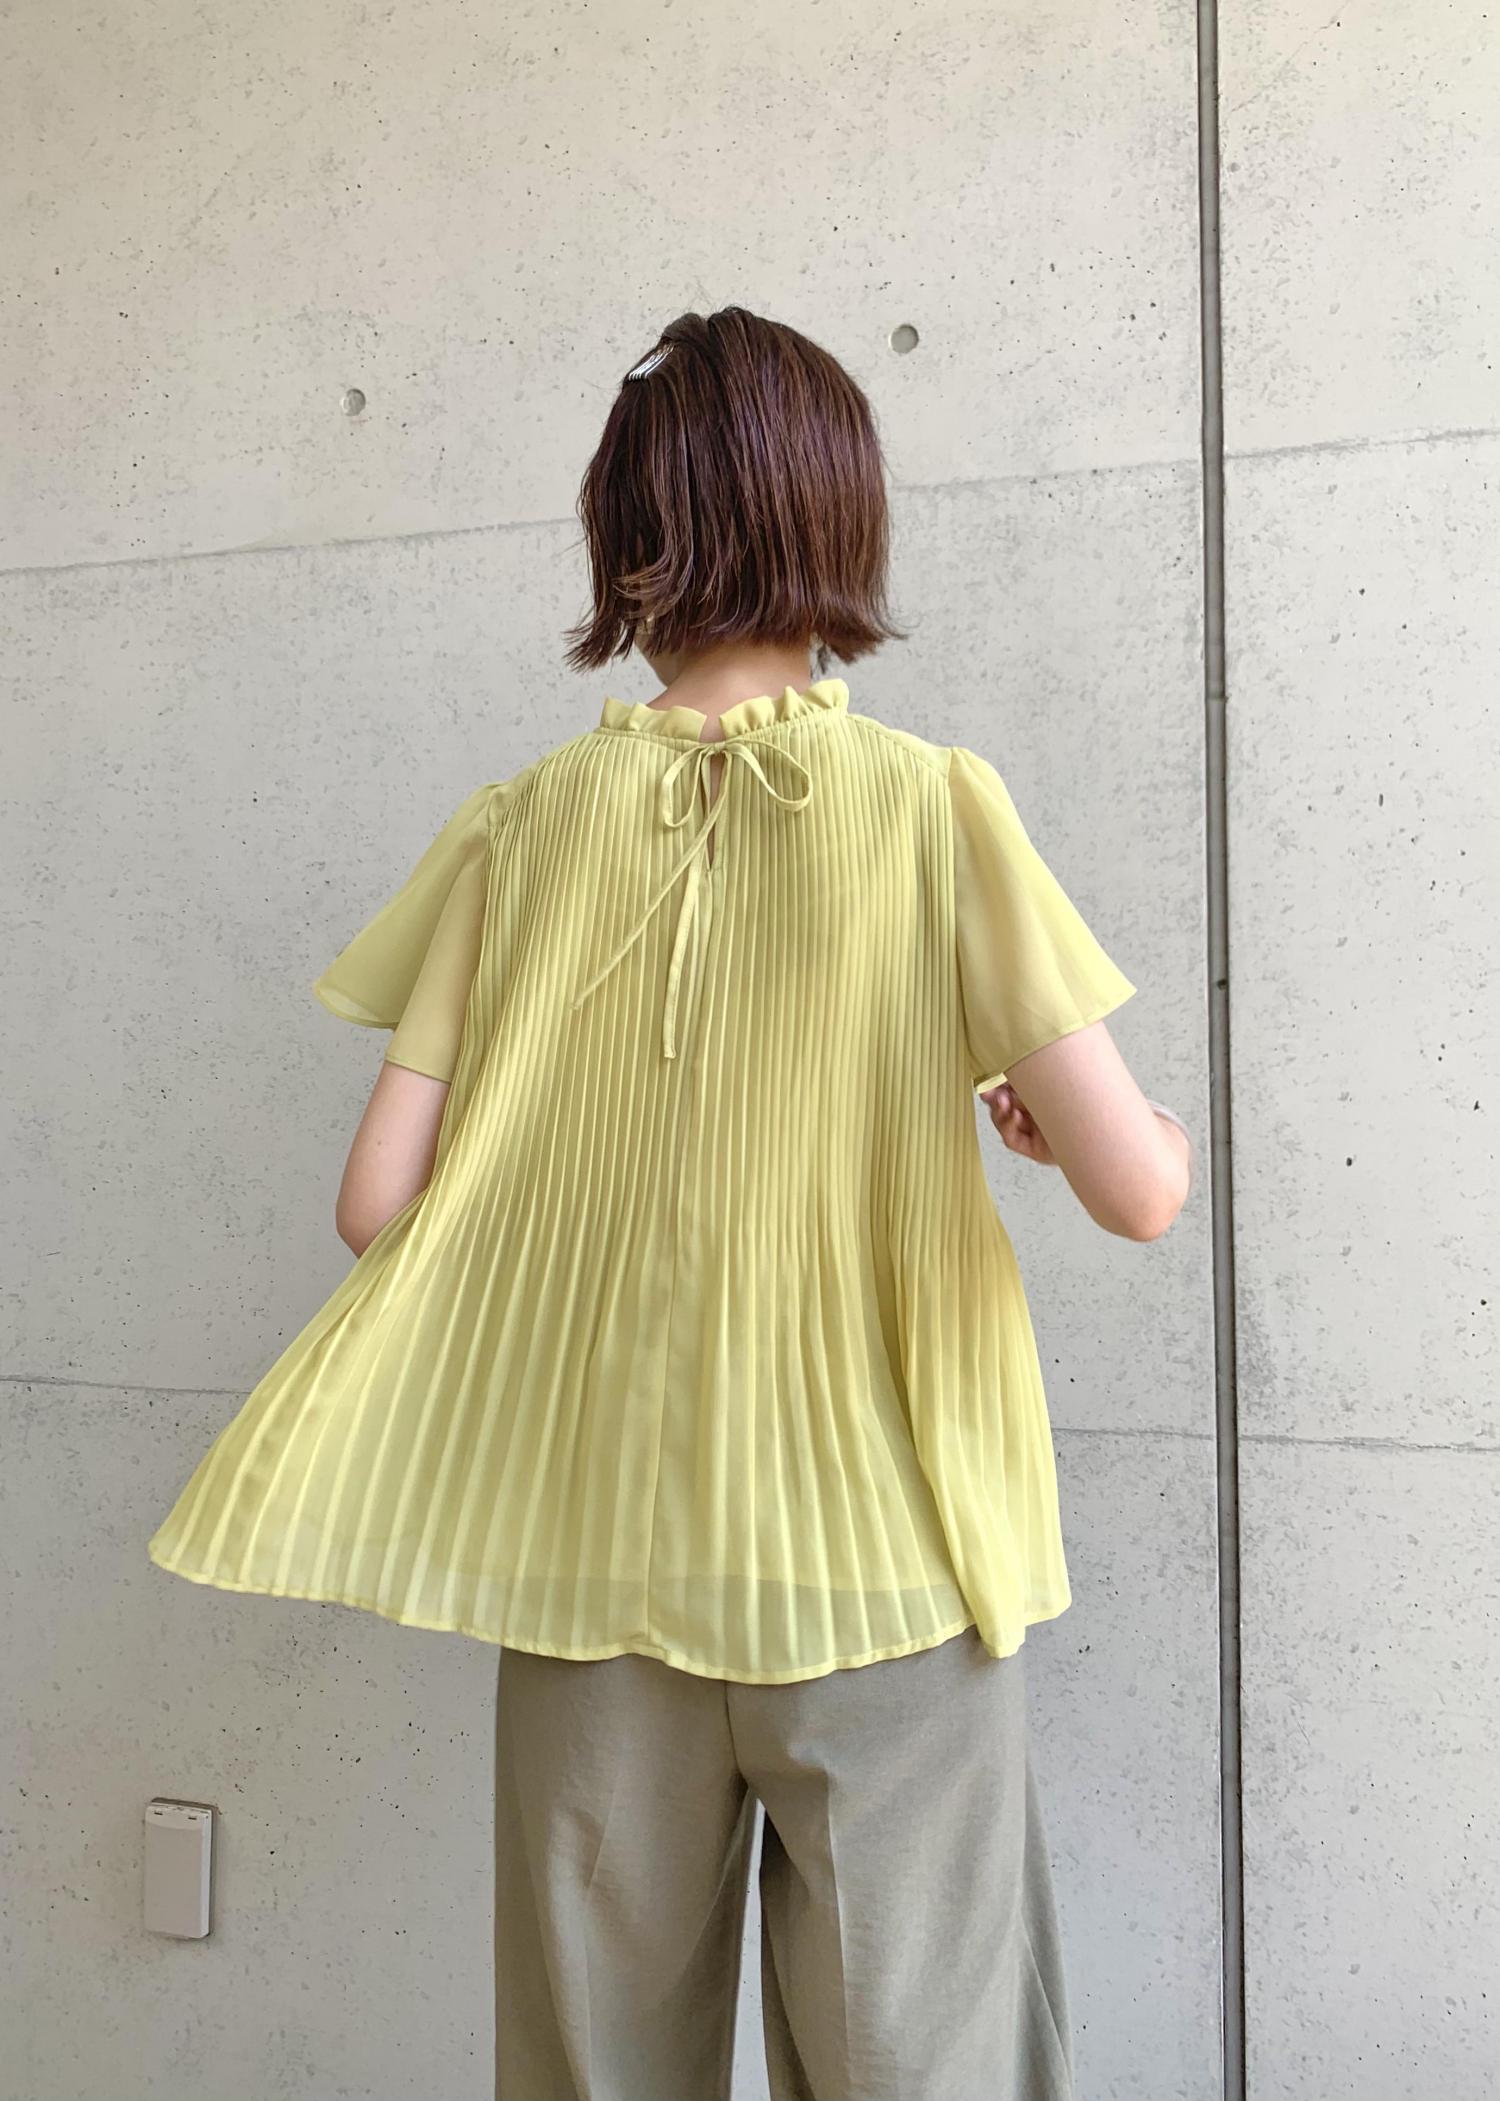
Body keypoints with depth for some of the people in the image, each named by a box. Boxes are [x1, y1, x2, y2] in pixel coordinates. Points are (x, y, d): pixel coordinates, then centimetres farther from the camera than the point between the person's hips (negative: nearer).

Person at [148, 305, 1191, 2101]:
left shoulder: (519, 829, -2)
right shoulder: (934, 806, -8)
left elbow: (378, 1200, -4)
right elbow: (1137, 1188, -12)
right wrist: (1058, 1120, 9)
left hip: (591, 1563, 2)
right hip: (879, 1557, -2)